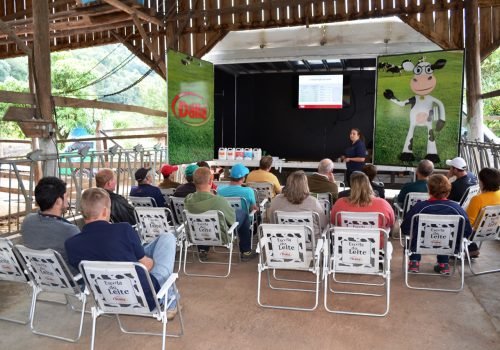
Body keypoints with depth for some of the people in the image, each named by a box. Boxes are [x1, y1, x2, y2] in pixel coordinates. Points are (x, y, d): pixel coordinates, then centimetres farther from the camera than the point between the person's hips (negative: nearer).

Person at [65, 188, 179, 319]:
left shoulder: (71, 245, -12)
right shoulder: (123, 229, -23)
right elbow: (146, 265, -8)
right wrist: (151, 261, 15)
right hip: (146, 299, -4)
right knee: (167, 237, 12)